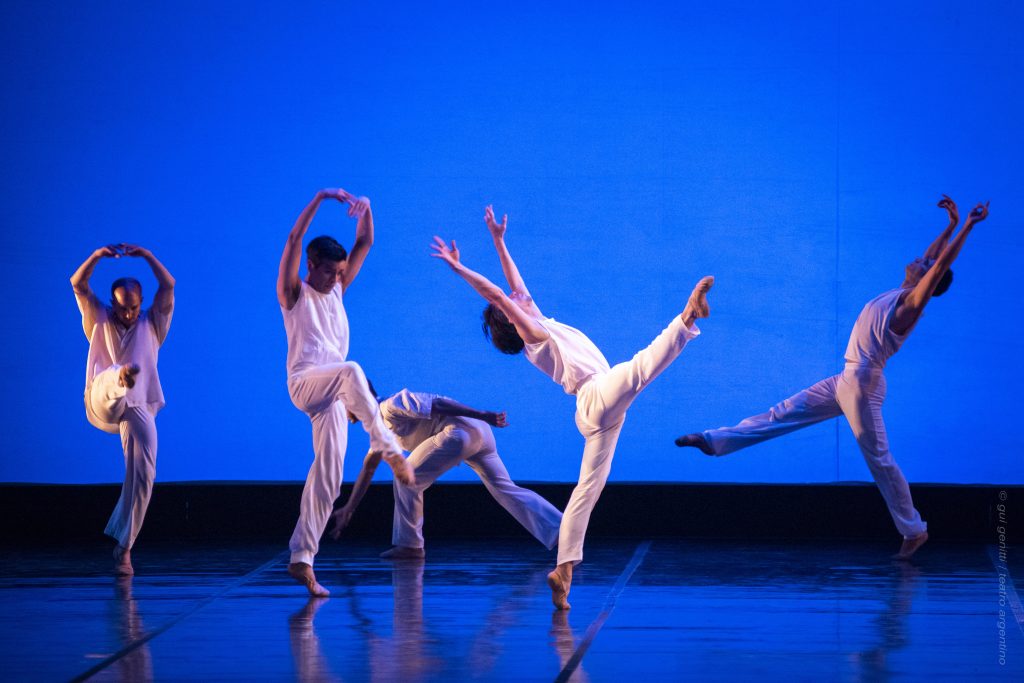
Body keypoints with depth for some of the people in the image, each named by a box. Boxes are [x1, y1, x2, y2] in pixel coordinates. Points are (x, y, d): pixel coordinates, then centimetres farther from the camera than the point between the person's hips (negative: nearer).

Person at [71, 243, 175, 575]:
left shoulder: (152, 324, 13)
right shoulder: (99, 321, 13)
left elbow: (168, 286, 1)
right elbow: (78, 285, -1)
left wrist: (145, 255, -7)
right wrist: (98, 255, -15)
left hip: (138, 407, 1)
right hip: (103, 402, -1)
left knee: (142, 474, -12)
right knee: (117, 376, -34)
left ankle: (124, 547, -5)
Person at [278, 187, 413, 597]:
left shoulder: (337, 290, 20)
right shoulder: (294, 293, 4)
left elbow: (364, 244, 17)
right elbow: (293, 241, -10)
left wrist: (366, 211, 0)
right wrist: (320, 199, -14)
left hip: (331, 394, 6)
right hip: (304, 382, -6)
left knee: (328, 475, -4)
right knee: (351, 371, -38)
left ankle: (301, 558, -3)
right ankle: (388, 448, -36)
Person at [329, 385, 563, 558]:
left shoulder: (391, 407, -4)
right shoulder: (381, 425, 27)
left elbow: (436, 404, -13)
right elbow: (368, 467, 35)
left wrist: (483, 416, -19)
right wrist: (349, 508, 38)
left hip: (460, 430, -10)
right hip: (479, 434, 10)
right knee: (506, 490, 7)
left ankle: (409, 544, 3)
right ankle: (561, 530, 1)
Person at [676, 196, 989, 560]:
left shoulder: (913, 301, -13)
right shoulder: (900, 296, 11)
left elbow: (941, 262, -22)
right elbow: (932, 255, 22)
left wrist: (967, 226, -23)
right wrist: (953, 225, 20)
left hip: (862, 383, -9)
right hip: (847, 381, 9)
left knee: (878, 458, -3)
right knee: (785, 413, 10)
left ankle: (913, 530, 5)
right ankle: (715, 440, 14)